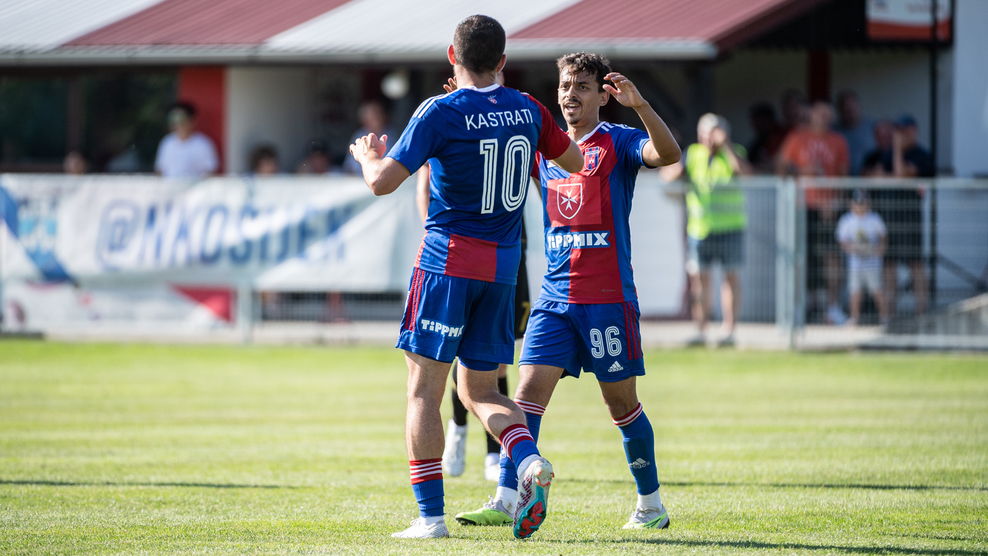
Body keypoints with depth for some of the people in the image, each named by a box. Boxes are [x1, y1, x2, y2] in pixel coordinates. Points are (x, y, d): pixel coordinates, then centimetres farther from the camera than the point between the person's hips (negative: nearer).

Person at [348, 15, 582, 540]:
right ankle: (530, 461, -13)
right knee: (480, 389, 14)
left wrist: (367, 155, 9)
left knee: (424, 388, 0)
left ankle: (430, 515, -5)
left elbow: (383, 182, -13)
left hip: (449, 259, -5)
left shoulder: (440, 113, -11)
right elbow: (575, 161, 19)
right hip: (503, 265, 5)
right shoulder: (527, 109, 4)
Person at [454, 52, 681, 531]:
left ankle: (651, 504, 18)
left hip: (609, 297, -4)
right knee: (529, 389, -8)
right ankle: (506, 500, -13)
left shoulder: (618, 143, -2)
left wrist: (638, 104, -34)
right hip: (555, 295, 4)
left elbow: (668, 154, -21)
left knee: (621, 402, 4)